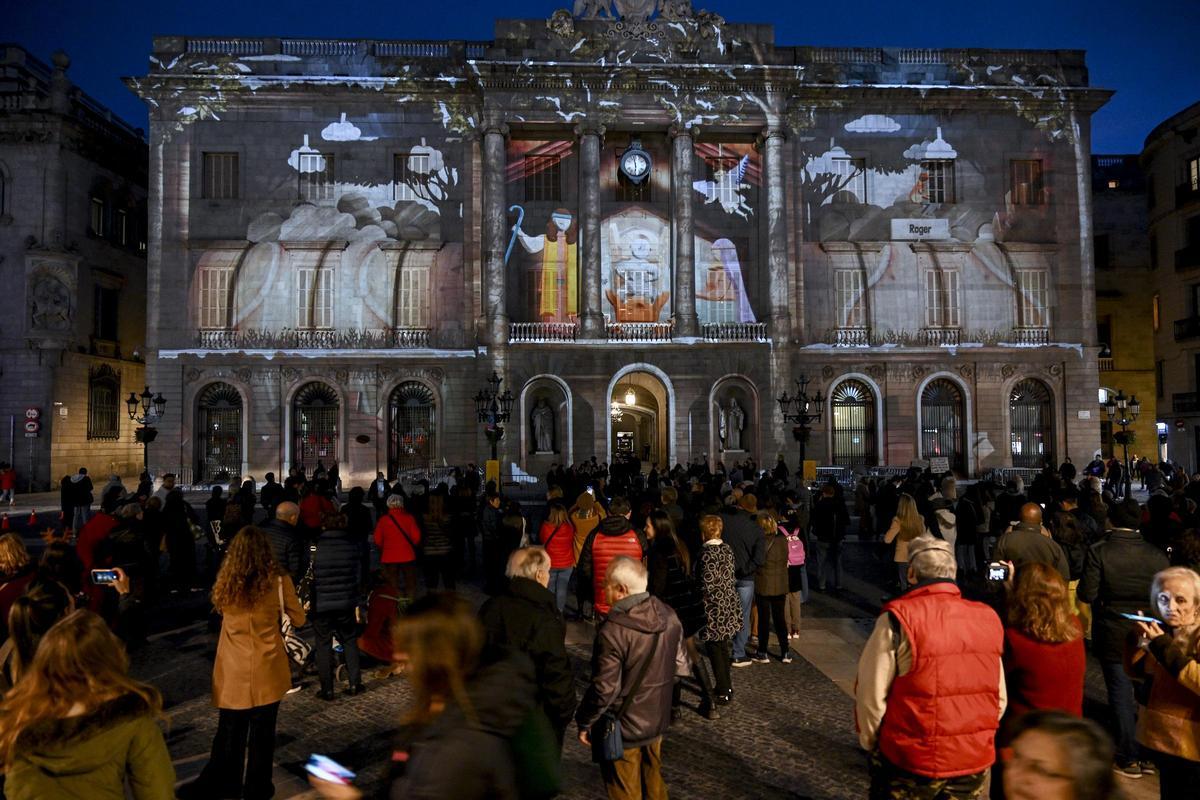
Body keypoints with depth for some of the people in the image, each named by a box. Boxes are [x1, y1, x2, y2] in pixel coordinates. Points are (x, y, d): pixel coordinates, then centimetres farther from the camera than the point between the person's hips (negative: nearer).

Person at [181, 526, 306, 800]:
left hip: (232, 671, 2)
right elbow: (299, 620, -1)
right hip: (266, 670, -2)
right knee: (262, 732, 13)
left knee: (229, 732, 18)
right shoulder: (278, 580, -12)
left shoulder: (226, 581, -4)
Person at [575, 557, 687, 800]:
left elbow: (604, 689, -23)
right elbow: (680, 667, 3)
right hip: (658, 720, 6)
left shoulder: (613, 630, -28)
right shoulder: (669, 616, -7)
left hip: (623, 728, -6)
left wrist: (584, 722, -8)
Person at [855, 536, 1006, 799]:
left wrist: (869, 742, 2)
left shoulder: (898, 619, -17)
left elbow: (871, 694, -15)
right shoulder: (988, 619, -1)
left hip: (910, 762, -4)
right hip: (976, 763, 5)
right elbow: (1000, 698, 6)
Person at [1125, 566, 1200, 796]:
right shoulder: (1162, 631, 3)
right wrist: (1139, 638, -6)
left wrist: (1164, 647, -30)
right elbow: (1135, 670, 9)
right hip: (1159, 737, 6)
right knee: (1168, 791, 22)